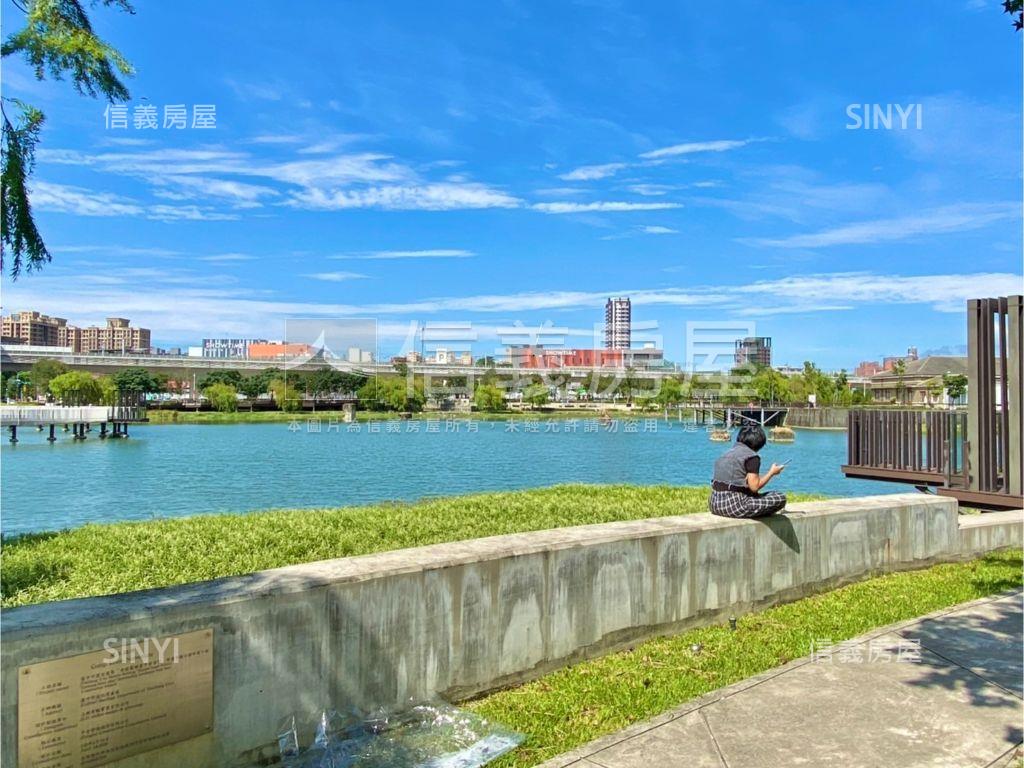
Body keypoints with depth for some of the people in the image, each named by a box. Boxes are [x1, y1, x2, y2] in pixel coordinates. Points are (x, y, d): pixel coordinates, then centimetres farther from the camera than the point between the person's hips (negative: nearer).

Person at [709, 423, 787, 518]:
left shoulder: (726, 453, 16)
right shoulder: (752, 457, -8)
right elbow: (754, 487, -12)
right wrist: (772, 472, 2)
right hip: (735, 505, -9)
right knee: (780, 498, 0)